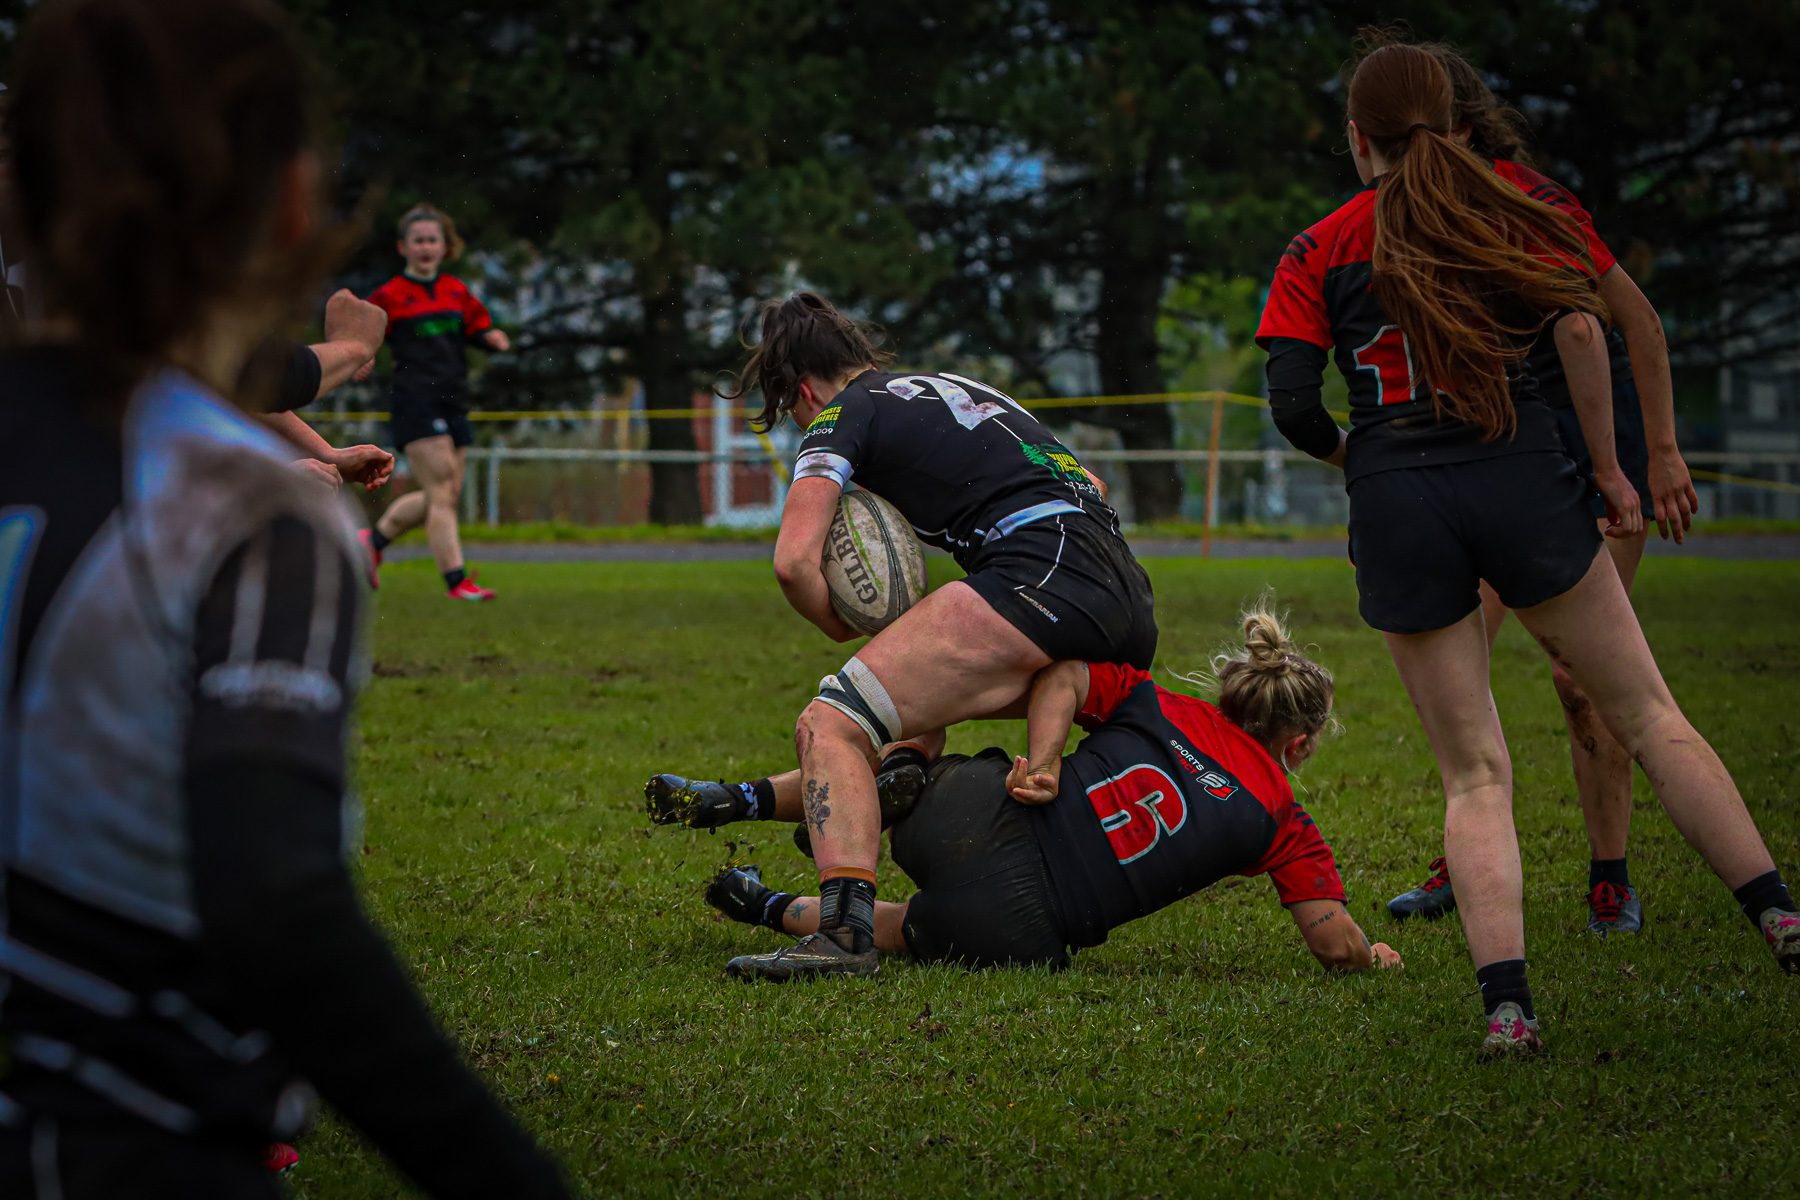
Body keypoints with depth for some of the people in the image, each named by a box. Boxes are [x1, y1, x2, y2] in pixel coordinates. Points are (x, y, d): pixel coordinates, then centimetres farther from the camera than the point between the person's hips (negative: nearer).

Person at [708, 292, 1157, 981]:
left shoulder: (843, 416, 8)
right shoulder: (960, 388, 31)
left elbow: (794, 560, -6)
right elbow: (1090, 484, 36)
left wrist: (845, 631, 13)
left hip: (1038, 578, -9)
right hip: (1130, 600, 9)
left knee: (828, 728, -15)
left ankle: (846, 932, -32)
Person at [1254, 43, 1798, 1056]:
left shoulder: (1319, 252, 9)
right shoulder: (1508, 213, 10)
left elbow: (1292, 405, -1)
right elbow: (1581, 330, -4)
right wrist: (1609, 471, 5)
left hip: (1397, 510, 0)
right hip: (1522, 477, 0)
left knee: (1475, 774, 6)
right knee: (1648, 717, 9)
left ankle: (1507, 1002, -9)